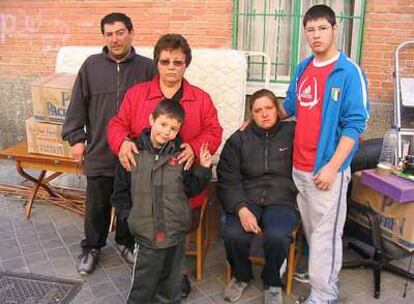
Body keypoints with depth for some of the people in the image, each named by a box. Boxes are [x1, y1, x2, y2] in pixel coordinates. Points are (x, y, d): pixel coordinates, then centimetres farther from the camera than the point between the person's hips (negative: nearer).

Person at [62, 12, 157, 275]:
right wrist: (76, 138, 2)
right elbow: (78, 105, 5)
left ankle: (126, 242, 38)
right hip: (99, 152, 1)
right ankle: (92, 247, 34)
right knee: (96, 206, 12)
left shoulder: (147, 67, -3)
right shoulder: (91, 66, 1)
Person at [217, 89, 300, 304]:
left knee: (277, 236, -31)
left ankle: (272, 282, 5)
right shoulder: (239, 139, 7)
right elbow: (228, 178, -2)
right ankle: (241, 276, 11)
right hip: (247, 199, 1)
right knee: (233, 234, -27)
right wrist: (241, 209, -15)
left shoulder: (292, 133, 6)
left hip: (282, 200, -1)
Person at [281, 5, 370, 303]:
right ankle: (316, 271, 38)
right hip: (299, 166, 6)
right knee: (310, 229, 18)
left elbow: (355, 123, -13)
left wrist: (332, 166, -18)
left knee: (326, 233, 4)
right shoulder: (302, 68, 10)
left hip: (328, 168, -6)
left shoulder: (349, 71, -9)